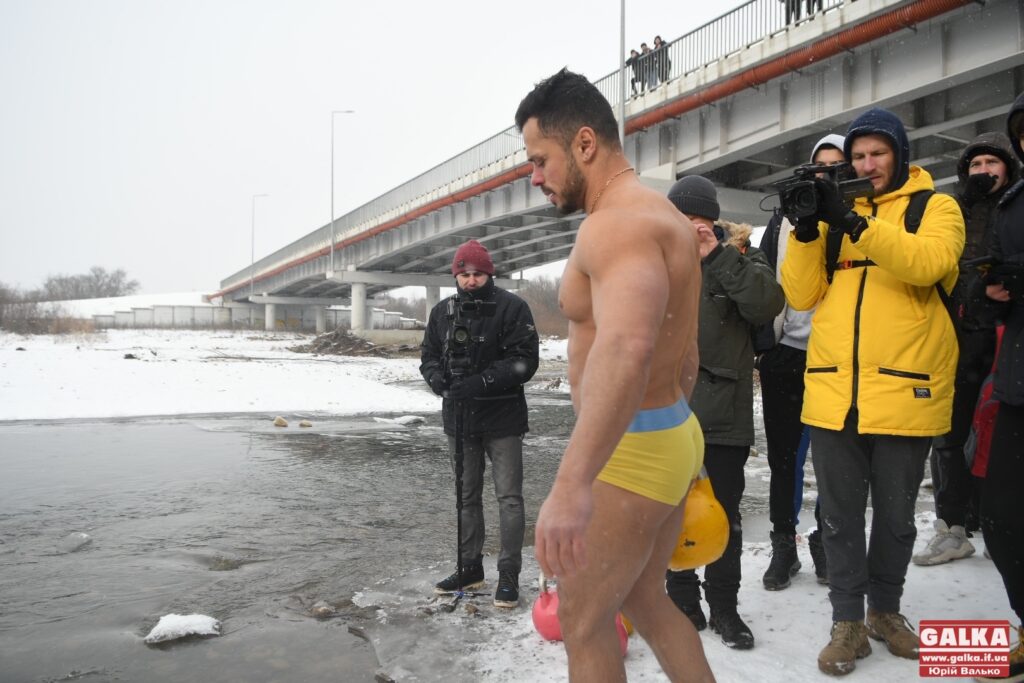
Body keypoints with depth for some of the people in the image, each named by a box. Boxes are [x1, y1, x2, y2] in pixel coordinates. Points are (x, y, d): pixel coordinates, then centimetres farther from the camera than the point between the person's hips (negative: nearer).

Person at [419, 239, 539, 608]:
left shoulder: (511, 307, -9)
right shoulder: (442, 311, 8)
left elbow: (525, 360, -15)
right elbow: (428, 355, 14)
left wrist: (481, 383, -23)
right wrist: (438, 378, -9)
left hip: (502, 416, -5)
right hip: (458, 416, 5)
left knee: (508, 496, 0)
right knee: (466, 495, 15)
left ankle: (509, 574, 10)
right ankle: (470, 567, 29)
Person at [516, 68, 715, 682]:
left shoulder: (619, 222, -21)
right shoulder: (664, 218, 13)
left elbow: (626, 348, -41)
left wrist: (571, 485, -50)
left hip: (630, 451, -10)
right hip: (671, 435, 10)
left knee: (583, 619, 8)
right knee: (644, 599, 24)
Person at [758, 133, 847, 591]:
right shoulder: (785, 219, 9)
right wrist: (758, 344, 3)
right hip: (786, 353, 2)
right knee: (783, 458, 9)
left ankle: (826, 543, 28)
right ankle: (783, 545, 23)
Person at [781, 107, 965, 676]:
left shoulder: (937, 207, 5)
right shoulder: (837, 214, 13)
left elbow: (928, 263, -18)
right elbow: (802, 296, 5)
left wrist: (853, 223, -25)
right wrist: (806, 230, -10)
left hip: (904, 392, -2)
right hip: (833, 393, 2)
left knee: (896, 516, 14)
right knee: (840, 516, 9)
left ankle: (886, 608, 34)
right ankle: (848, 621, 23)